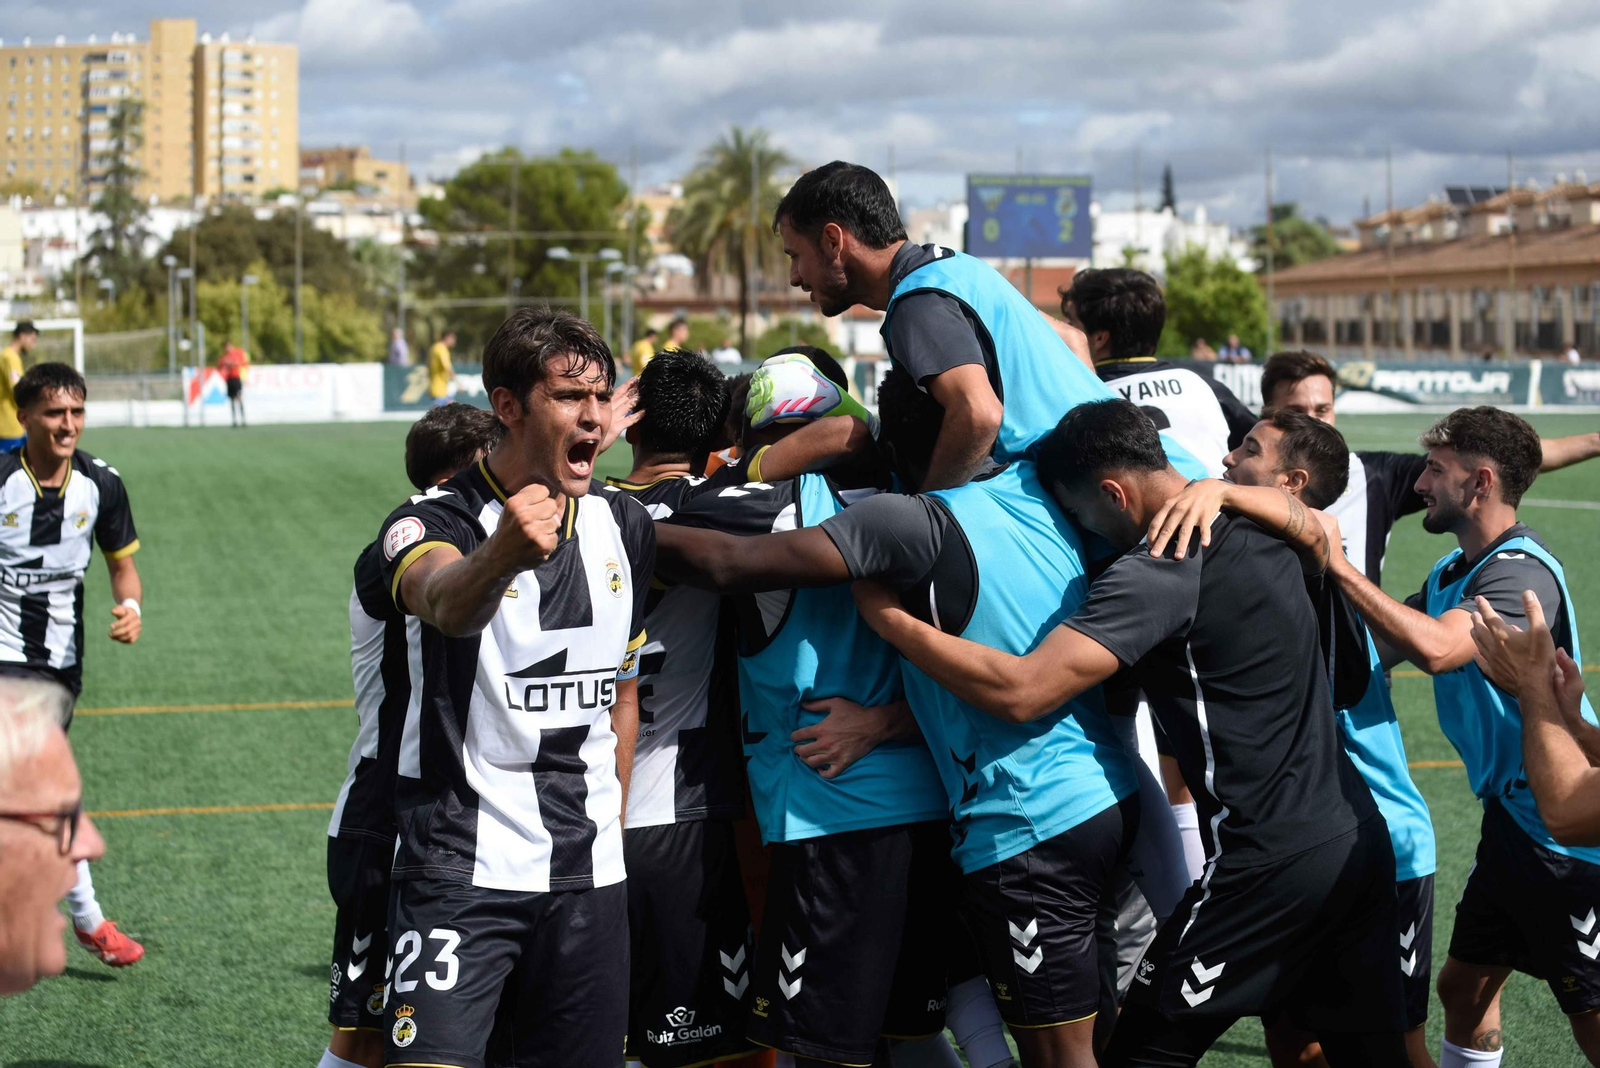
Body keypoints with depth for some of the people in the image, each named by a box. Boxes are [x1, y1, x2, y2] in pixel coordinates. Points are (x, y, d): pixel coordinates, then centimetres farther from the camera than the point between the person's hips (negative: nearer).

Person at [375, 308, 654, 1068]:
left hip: (588, 874, 5)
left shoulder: (624, 527, 9)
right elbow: (446, 603, -36)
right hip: (460, 867, -5)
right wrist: (504, 556, -58)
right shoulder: (433, 520, -10)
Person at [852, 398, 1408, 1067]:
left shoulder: (1157, 572, -16)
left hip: (1270, 869, -8)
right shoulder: (1259, 524, 8)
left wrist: (889, 618, -12)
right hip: (1359, 837, 8)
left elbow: (1020, 691, -22)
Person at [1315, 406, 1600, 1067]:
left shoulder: (1521, 570, -20)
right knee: (1464, 986, 15)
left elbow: (1436, 648, -36)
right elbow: (1377, 651, 11)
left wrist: (1338, 565, -28)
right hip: (1511, 818, 10)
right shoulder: (1451, 573, 11)